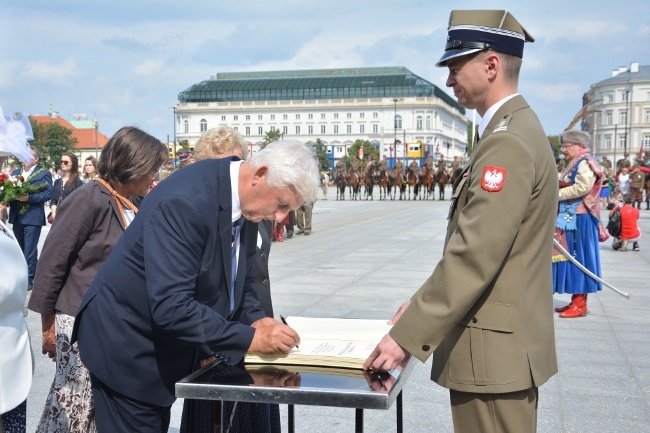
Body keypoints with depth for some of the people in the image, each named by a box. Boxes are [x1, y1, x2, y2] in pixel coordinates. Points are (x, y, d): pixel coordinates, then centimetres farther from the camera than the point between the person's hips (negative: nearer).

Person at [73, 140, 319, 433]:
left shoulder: (245, 203, -4)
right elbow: (170, 307, -34)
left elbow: (236, 278, 10)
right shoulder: (185, 202, -30)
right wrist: (249, 339, -30)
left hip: (165, 347, 8)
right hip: (129, 347, -8)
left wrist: (255, 319, -8)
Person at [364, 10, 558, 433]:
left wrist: (408, 337, -21)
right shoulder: (516, 129, 12)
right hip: (509, 344, 10)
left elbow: (474, 258, -26)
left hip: (494, 352, -10)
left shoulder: (507, 142, -20)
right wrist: (424, 301, 12)